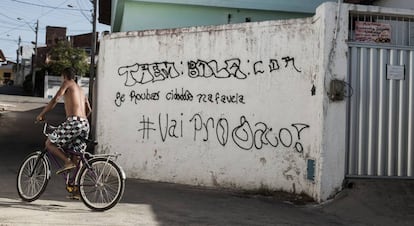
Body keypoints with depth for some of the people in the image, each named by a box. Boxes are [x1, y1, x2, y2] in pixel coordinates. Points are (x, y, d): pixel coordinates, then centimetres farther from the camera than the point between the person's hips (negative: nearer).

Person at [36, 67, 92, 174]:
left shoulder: (67, 83, 6)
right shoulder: (80, 89, 28)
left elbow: (54, 100, -4)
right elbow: (89, 109, 29)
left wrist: (41, 115, 4)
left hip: (74, 122, -8)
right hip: (85, 124, 8)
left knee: (49, 143, 3)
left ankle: (68, 162, -13)